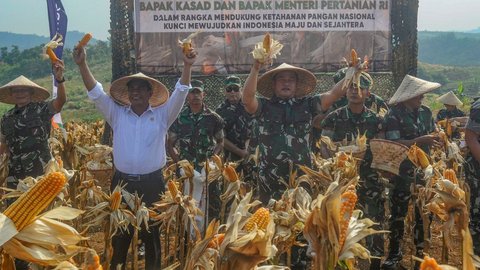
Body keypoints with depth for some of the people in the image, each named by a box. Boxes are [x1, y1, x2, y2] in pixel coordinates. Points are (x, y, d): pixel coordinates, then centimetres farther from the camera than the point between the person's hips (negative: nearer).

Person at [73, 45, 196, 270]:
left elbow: (180, 93, -7)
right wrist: (82, 65, -11)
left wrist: (187, 66, -20)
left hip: (152, 184, -1)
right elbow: (96, 93, 0)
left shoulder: (162, 115, 4)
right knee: (119, 237, 9)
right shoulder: (117, 114, 7)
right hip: (122, 183, 1)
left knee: (152, 236, 9)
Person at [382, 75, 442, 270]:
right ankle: (394, 253, 16)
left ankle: (421, 251, 24)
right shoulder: (394, 115, -11)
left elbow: (431, 136, 15)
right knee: (398, 213, 4)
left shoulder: (426, 112, 7)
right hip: (401, 172, -5)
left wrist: (437, 140, -8)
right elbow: (394, 144, -20)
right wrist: (421, 140, -26)